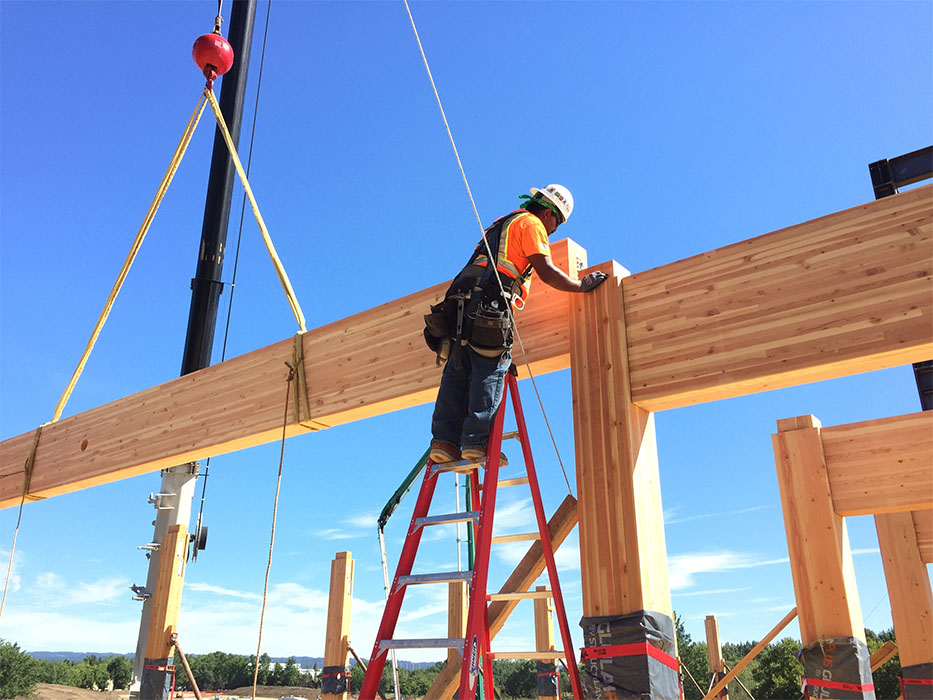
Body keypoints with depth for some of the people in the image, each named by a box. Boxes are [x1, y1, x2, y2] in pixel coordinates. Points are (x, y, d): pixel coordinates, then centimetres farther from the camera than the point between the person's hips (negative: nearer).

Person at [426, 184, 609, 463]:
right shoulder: (531, 223, 8)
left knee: (457, 372, 2)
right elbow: (546, 272, -3)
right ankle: (476, 442, -16)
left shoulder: (502, 225, 35)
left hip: (460, 303, 8)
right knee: (490, 372, -10)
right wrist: (583, 285, 7)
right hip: (488, 304, -8)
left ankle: (444, 440, -4)